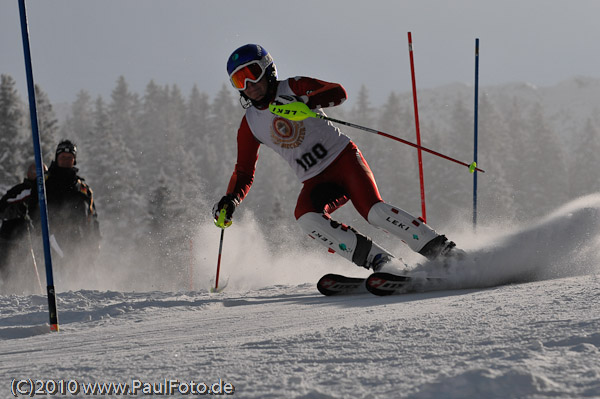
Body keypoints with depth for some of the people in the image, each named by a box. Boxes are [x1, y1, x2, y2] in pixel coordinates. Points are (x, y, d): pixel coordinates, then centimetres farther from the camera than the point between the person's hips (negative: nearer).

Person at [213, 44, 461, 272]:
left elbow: (338, 93, -20)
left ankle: (443, 251, -20)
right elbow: (244, 173, 13)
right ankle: (379, 262, -30)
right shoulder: (250, 125, 7)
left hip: (343, 157, -4)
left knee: (373, 211, -27)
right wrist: (230, 200, -7)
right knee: (305, 217, -29)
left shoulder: (293, 88, -4)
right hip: (315, 181, 4)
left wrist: (304, 101, -38)